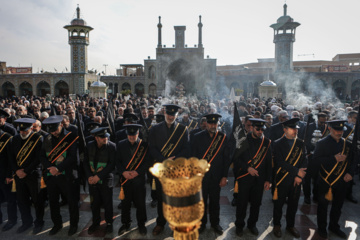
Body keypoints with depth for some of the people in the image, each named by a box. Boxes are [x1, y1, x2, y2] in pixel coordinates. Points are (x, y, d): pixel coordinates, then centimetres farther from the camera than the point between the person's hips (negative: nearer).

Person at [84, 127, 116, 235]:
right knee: (94, 203, 13)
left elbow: (112, 164, -13)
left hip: (106, 180, -3)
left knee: (107, 203, 9)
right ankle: (95, 223, 34)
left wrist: (99, 176, -17)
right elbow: (86, 162, 5)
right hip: (92, 180, 3)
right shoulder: (89, 146, -1)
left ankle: (109, 223, 29)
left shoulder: (112, 146, -12)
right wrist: (89, 176, -8)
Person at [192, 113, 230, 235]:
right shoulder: (198, 137, -5)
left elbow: (226, 158, 1)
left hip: (216, 176, 1)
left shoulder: (223, 137, -2)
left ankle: (215, 223, 37)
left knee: (215, 201, 16)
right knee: (201, 201, 12)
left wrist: (224, 176, -2)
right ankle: (201, 223, 33)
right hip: (201, 175, -1)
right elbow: (193, 157, -2)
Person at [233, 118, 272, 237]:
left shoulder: (266, 142, 3)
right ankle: (239, 225, 26)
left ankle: (252, 224, 35)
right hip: (244, 177, -2)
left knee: (256, 203, 13)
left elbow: (269, 162, 6)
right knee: (242, 203, 6)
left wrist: (268, 180, 3)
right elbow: (236, 158, -5)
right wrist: (248, 168, -16)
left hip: (259, 179, 3)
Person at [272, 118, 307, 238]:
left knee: (293, 204, 15)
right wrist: (296, 171, -20)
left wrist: (299, 175, -9)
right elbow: (280, 162, -17)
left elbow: (304, 161, 3)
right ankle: (277, 225, 29)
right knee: (279, 204, 10)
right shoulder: (278, 144, -8)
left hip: (296, 180, 4)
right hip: (282, 179, -4)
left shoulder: (300, 143, 6)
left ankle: (290, 225, 35)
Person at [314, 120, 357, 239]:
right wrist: (334, 158, -24)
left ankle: (334, 226, 37)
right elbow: (316, 159, -17)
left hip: (342, 181, 4)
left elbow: (353, 160, 10)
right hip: (326, 181, -4)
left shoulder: (347, 144, 5)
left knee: (338, 205, 18)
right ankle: (321, 228, 26)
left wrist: (350, 173, -6)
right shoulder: (322, 143, -9)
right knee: (323, 205, 9)